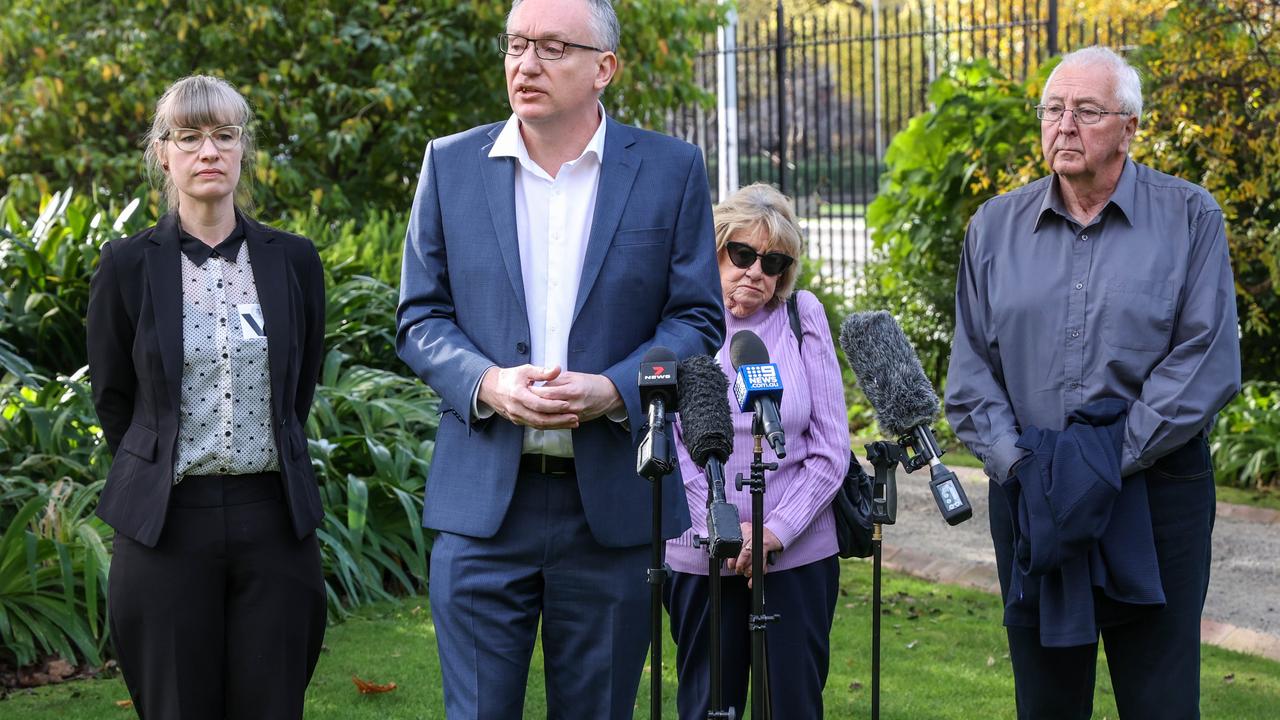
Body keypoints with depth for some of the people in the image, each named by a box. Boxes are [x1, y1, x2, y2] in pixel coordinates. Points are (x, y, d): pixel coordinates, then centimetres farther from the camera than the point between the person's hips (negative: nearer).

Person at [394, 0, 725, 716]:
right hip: (483, 501, 0)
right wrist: (487, 383, -13)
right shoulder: (451, 165, 6)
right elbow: (420, 317, 7)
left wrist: (614, 390, -15)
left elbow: (698, 319, 2)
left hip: (613, 504, 0)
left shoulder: (671, 169, 2)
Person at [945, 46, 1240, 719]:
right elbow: (970, 368, 8)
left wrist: (1115, 457, -16)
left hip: (1156, 495, -3)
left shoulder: (1189, 217, -1)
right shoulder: (995, 227, 9)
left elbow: (1208, 361, -9)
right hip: (1029, 499, 3)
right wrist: (1015, 462, -8)